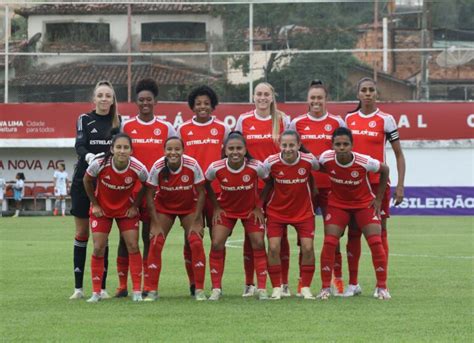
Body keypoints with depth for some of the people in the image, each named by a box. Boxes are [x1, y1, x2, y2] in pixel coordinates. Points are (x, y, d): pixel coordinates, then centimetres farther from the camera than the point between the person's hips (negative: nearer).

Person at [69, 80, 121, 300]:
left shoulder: (117, 121, 6)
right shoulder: (85, 119, 1)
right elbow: (79, 146, -13)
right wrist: (89, 156, -34)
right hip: (84, 180, -1)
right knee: (82, 233, 2)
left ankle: (102, 287, 4)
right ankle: (78, 287, 5)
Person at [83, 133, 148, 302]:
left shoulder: (138, 169, -26)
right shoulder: (99, 165, -29)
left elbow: (146, 186, -3)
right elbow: (87, 181, -7)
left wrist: (135, 206, -5)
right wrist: (94, 204, -5)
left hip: (126, 209, 1)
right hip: (102, 209, -1)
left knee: (133, 246, -6)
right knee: (99, 248, -4)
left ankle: (137, 291, 2)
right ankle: (96, 293, 7)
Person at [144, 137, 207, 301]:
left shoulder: (192, 165, -26)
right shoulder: (158, 167, -25)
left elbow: (201, 193, -13)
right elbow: (150, 195, -14)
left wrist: (196, 222, -14)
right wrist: (156, 224, -15)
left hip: (189, 207, 0)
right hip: (164, 206, 0)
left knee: (196, 243, -14)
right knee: (155, 243, -11)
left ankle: (199, 289, -3)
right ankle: (152, 290, -3)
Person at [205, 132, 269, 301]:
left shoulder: (256, 167, -27)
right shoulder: (216, 168, -24)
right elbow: (206, 184, -3)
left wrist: (259, 207, -9)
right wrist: (216, 207, -4)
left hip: (251, 209, 0)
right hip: (225, 209, 0)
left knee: (259, 244, -6)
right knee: (216, 245, -9)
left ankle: (262, 289, 4)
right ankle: (216, 289, 1)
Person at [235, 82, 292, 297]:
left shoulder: (283, 120, 4)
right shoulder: (243, 121, 5)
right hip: (251, 184, 1)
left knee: (280, 233, 1)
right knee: (250, 233, 2)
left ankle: (284, 284, 6)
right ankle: (249, 284, 7)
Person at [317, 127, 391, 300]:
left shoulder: (364, 161, -27)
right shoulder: (326, 158, -22)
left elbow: (385, 169, -7)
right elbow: (317, 169, 3)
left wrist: (378, 199, -5)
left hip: (364, 203, -1)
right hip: (337, 203, 1)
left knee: (375, 242, -12)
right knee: (329, 243, -12)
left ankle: (382, 287, 1)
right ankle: (325, 288, -1)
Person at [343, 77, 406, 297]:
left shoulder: (385, 120, -1)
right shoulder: (348, 119, 9)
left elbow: (398, 154, 1)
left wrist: (400, 186, -6)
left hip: (378, 182, -3)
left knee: (379, 232, -2)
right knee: (353, 232, 5)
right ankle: (353, 283, 11)